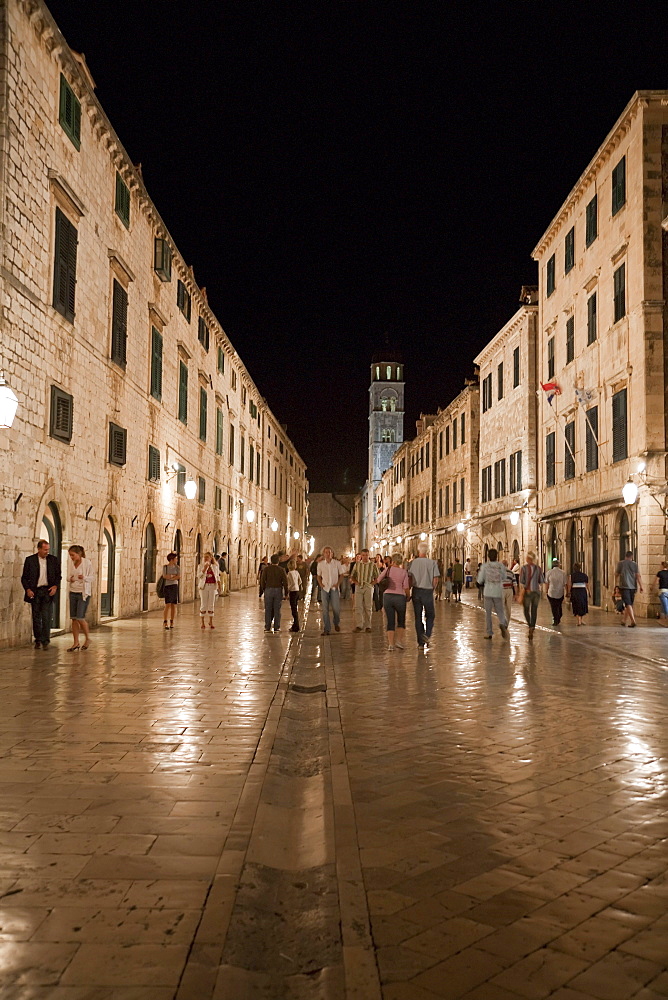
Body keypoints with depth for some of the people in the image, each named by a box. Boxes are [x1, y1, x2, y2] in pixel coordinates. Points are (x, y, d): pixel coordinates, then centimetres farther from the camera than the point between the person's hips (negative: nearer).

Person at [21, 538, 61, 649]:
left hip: (48, 591, 0)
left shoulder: (53, 560, 5)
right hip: (35, 592, 0)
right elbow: (24, 577, 4)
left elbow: (58, 575, 11)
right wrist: (28, 589, -9)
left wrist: (55, 586, -5)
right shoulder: (30, 560, 1)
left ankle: (45, 641, -4)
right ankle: (38, 641, 16)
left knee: (46, 617, -8)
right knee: (36, 618, 6)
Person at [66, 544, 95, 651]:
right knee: (74, 618, 5)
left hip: (84, 593, -5)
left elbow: (93, 576, -4)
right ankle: (75, 643, 13)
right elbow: (68, 577, 14)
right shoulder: (70, 563, 4)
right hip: (73, 593, 5)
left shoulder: (87, 563, -10)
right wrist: (70, 579, -9)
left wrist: (84, 577, -23)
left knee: (80, 617, -10)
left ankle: (87, 638, 13)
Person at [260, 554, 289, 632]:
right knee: (277, 609, 6)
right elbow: (285, 582, -1)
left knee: (268, 609, 5)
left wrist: (263, 590, 5)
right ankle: (277, 627, 7)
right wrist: (286, 593, 6)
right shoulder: (281, 570, 0)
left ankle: (267, 627, 4)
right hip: (278, 590, 1)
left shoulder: (266, 569, -2)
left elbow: (262, 580, -4)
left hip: (268, 590, 0)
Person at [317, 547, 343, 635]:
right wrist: (321, 584, -3)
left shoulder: (337, 563, 0)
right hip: (324, 588, 1)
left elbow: (341, 575, 7)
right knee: (325, 609, -1)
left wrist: (337, 584, -6)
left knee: (336, 608, -4)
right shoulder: (320, 564, 4)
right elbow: (318, 576, 13)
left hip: (334, 588, -1)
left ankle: (336, 623, 25)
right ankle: (326, 629, 5)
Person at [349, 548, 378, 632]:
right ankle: (359, 625, -4)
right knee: (358, 606, -5)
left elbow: (377, 578, 6)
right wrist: (356, 582, 0)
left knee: (368, 607, 1)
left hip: (368, 587, -1)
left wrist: (371, 584, -6)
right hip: (358, 587, 1)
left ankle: (368, 626, 7)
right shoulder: (357, 564, 8)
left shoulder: (373, 565, 3)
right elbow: (352, 576, 16)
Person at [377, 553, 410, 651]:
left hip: (387, 596, 1)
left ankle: (390, 644, -1)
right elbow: (406, 588, -6)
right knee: (401, 621, 17)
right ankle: (399, 640, 6)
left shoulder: (388, 569, 0)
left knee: (390, 621, 6)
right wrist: (408, 596, 11)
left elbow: (379, 580, 2)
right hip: (400, 597, -1)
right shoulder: (403, 572, -2)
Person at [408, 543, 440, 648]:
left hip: (416, 591, 1)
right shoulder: (433, 563, -5)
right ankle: (427, 634, -6)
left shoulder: (413, 563, -4)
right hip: (428, 591, -1)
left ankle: (421, 641, 10)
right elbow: (435, 579, -6)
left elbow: (410, 578, -4)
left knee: (418, 617, 9)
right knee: (430, 615, 15)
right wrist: (431, 588, 11)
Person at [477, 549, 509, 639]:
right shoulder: (501, 566, 0)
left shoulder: (484, 566, -5)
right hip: (498, 592, 1)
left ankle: (488, 633, 10)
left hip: (488, 592, -1)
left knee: (488, 613, 9)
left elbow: (480, 581, -5)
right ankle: (503, 623, -19)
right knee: (500, 611, 11)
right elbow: (504, 577, 13)